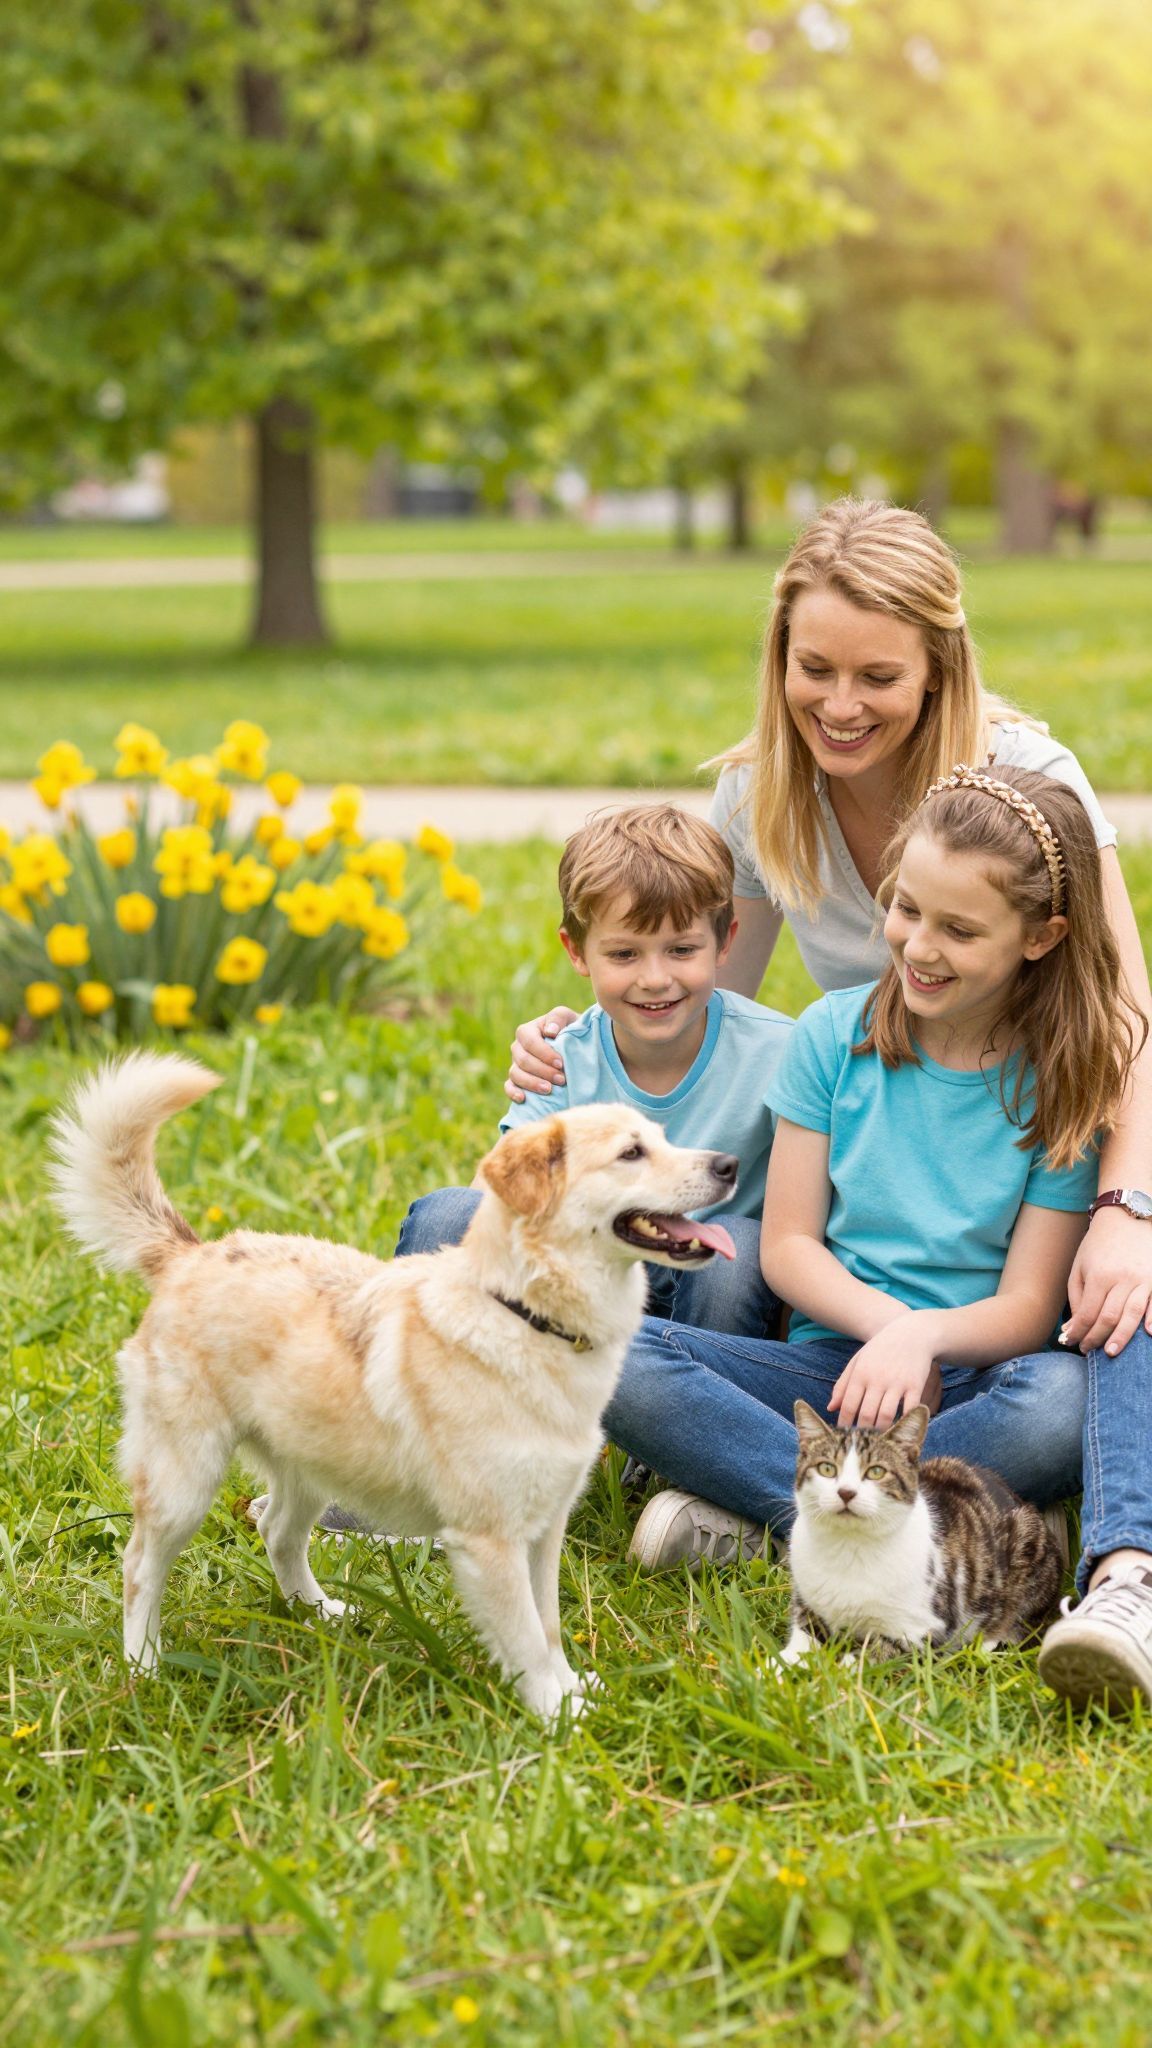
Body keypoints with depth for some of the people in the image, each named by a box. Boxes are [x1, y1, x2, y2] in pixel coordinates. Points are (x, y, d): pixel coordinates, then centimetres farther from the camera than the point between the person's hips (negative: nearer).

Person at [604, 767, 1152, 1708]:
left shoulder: (1070, 1082, -2)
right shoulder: (835, 1035, 4)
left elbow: (1028, 1308, -6)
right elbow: (787, 1244, 4)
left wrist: (925, 1333, -28)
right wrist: (883, 1321, -16)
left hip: (972, 1376, -3)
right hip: (836, 1361, 3)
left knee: (1068, 1395, -39)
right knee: (613, 1354, -27)